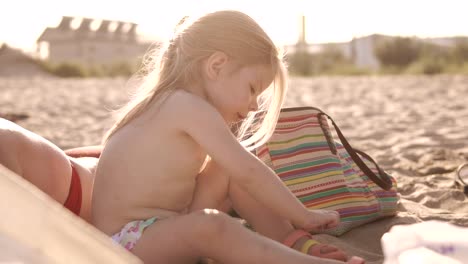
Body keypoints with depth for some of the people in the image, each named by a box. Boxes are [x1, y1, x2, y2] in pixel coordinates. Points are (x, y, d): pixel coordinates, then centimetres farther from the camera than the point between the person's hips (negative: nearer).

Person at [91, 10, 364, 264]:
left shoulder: (172, 104, 12)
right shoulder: (190, 107, -18)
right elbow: (248, 173, -22)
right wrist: (303, 217, -13)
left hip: (158, 231, 10)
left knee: (223, 170, 9)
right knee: (209, 226, -37)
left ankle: (287, 239, -3)